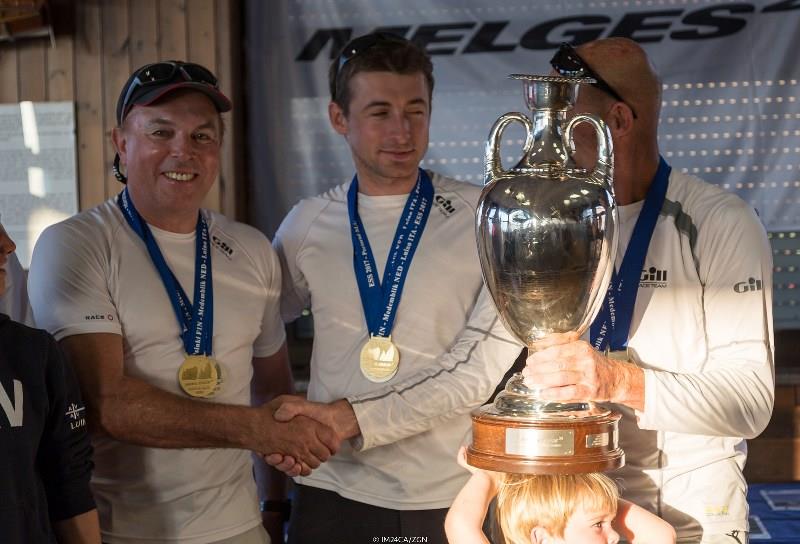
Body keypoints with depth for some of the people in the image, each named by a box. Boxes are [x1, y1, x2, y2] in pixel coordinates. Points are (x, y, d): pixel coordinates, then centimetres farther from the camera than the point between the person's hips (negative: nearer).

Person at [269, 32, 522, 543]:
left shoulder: (485, 219, -5)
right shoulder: (307, 224, 3)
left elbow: (481, 367, -12)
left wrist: (353, 419, -17)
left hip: (453, 499, -1)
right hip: (334, 494, 2)